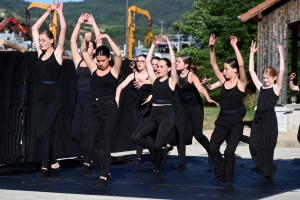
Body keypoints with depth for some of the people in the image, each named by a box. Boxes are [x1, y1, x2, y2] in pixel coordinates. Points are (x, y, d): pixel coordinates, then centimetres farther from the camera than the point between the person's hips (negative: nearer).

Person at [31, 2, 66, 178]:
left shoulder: (57, 53, -3)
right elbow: (35, 28, 15)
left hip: (54, 97, -6)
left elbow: (63, 28, -9)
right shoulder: (40, 52, 11)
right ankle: (54, 163, 14)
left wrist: (60, 11, 2)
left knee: (45, 130, -13)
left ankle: (45, 167, -8)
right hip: (41, 96, 6)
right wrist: (49, 11, 15)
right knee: (40, 133, 3)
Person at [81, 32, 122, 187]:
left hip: (110, 109, -5)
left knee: (104, 144, -8)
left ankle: (103, 177, 0)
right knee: (88, 146, 3)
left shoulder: (114, 70, -1)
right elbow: (83, 52, 11)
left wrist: (107, 38, -18)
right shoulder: (94, 69, 11)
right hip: (95, 110, 6)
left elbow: (119, 54, -17)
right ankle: (105, 171, 21)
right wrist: (86, 40, -7)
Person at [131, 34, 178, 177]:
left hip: (167, 115, -5)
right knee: (135, 137, -10)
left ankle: (156, 170, 11)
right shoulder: (154, 79, 11)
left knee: (158, 145, -14)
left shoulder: (171, 81, -1)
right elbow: (147, 61, 10)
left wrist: (169, 44, -7)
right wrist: (154, 45, 7)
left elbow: (173, 62, -11)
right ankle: (158, 150, 10)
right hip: (154, 115, 5)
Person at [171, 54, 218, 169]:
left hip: (195, 107, -5)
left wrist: (208, 99, -48)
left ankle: (211, 153, 26)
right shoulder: (176, 76, -2)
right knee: (179, 132, -6)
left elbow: (200, 88, -30)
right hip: (183, 107, 5)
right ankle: (181, 162, 0)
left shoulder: (192, 76, -16)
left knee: (197, 134, -2)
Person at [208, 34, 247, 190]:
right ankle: (221, 174, 14)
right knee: (213, 148, -7)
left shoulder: (241, 83, -8)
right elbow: (213, 64, 2)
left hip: (235, 121, -5)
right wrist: (212, 47, -10)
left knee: (229, 151, -12)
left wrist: (234, 46, -22)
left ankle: (228, 181, 4)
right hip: (222, 120, 5)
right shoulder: (224, 81, 5)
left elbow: (241, 65, -22)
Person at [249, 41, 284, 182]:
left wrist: (280, 53, -10)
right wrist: (252, 53, 11)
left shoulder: (276, 88, 0)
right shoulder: (260, 87, 13)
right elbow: (251, 71, 13)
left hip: (269, 118, -5)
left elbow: (282, 70, -11)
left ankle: (268, 174, 8)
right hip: (258, 117, 6)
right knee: (254, 145, 1)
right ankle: (265, 168, 21)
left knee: (266, 146, -3)